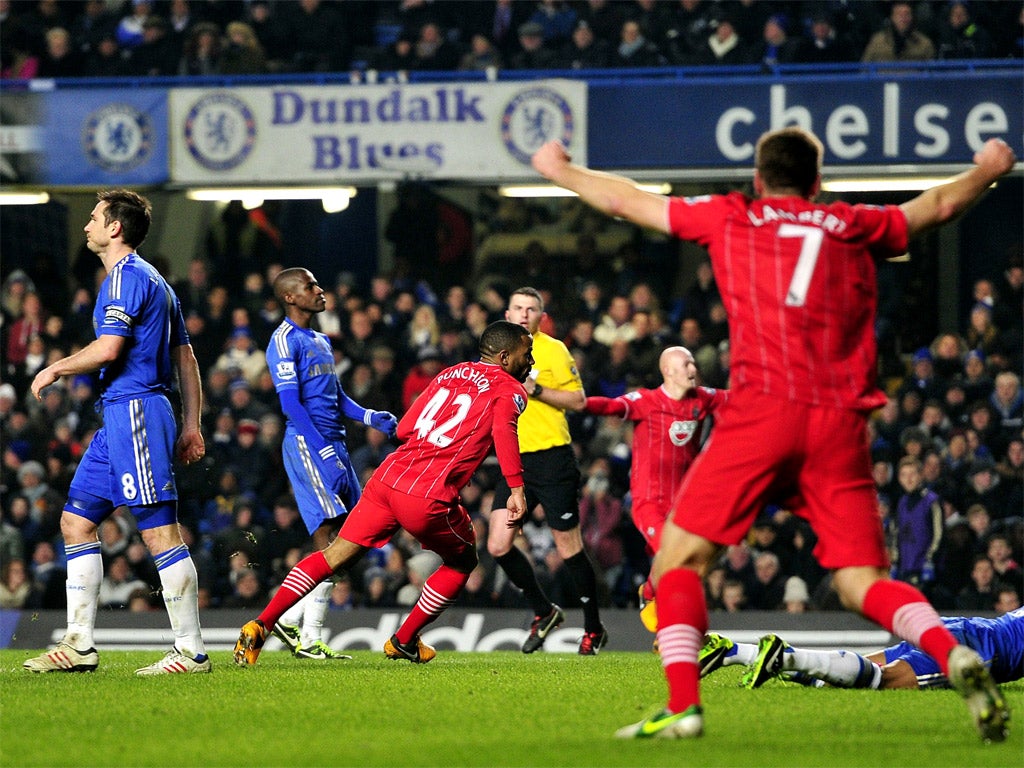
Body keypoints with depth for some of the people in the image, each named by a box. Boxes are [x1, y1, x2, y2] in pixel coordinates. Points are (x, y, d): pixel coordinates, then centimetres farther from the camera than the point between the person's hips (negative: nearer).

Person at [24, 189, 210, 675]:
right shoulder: (154, 280, 22)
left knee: (160, 532, -10)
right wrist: (190, 427, 21)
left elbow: (108, 349, -20)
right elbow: (185, 357, 22)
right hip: (120, 416, 11)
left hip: (135, 411, -11)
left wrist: (55, 370, -4)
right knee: (76, 521, 10)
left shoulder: (127, 277, -9)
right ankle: (79, 646, 9)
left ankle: (191, 651, -10)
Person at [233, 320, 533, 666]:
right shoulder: (509, 390, 4)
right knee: (462, 562, 22)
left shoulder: (450, 374, 22)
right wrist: (517, 489, -23)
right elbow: (503, 430, -19)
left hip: (387, 478, 6)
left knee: (333, 557, 11)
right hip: (429, 497, -5)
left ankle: (260, 625, 0)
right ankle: (404, 641, 28)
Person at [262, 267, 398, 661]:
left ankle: (290, 618, 12)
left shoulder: (321, 341, 21)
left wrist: (369, 417, 8)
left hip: (333, 445, 9)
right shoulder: (285, 341, -8)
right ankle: (310, 639, -11)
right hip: (306, 443, -9)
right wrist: (322, 449, -22)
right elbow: (291, 402, -16)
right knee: (329, 539, -14)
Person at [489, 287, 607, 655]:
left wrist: (536, 390, -18)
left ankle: (594, 629, 12)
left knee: (569, 547, -2)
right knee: (498, 545, -6)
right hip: (514, 461, 6)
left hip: (551, 456, -6)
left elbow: (579, 400, -8)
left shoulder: (553, 350, -4)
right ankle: (544, 612, 13)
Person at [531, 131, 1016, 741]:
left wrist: (560, 170, 44)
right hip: (841, 421, 3)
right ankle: (954, 655, -23)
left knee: (680, 556, 4)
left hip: (762, 410, -3)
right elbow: (938, 204, 34)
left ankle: (683, 705, -12)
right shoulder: (855, 227, 20)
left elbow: (623, 200, 26)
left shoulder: (730, 218, 16)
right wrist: (989, 169, 54)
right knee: (862, 581, 4)